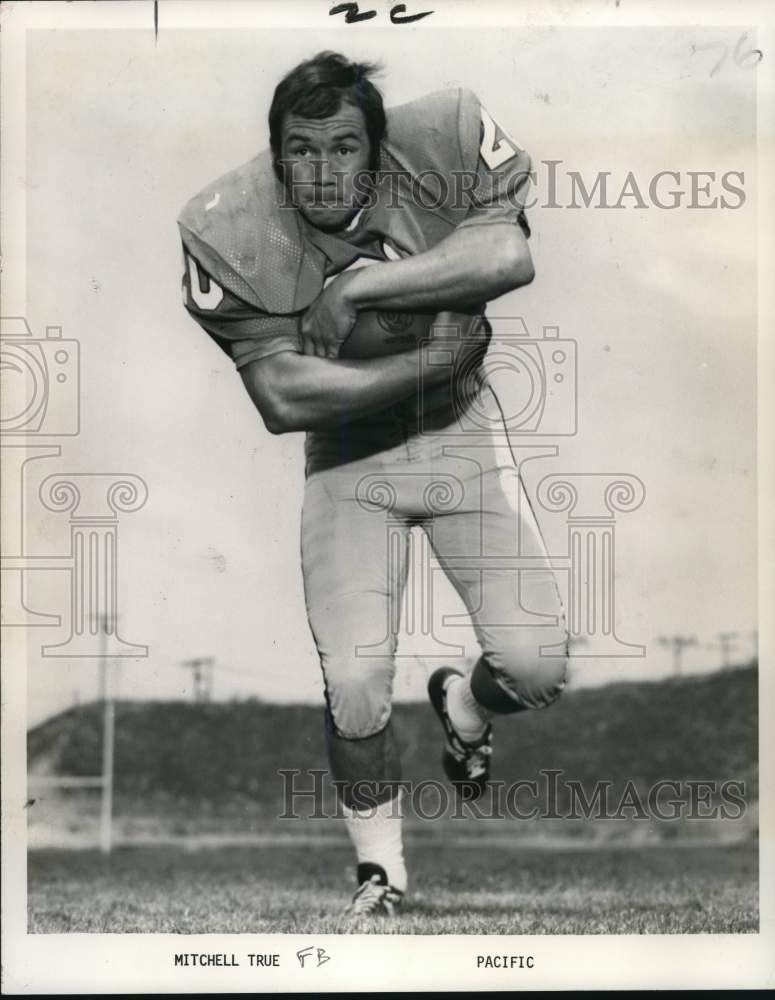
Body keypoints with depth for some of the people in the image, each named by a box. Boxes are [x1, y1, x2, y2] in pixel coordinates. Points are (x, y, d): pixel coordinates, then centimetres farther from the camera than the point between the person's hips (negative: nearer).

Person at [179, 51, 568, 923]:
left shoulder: (444, 143, -20)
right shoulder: (230, 232, -21)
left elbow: (510, 254, -35)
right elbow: (283, 397, -23)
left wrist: (356, 285, -34)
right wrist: (435, 357, -25)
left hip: (461, 433, 1)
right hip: (348, 458, -1)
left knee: (537, 667, -6)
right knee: (354, 684, -12)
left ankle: (464, 707, 33)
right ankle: (379, 870, 15)